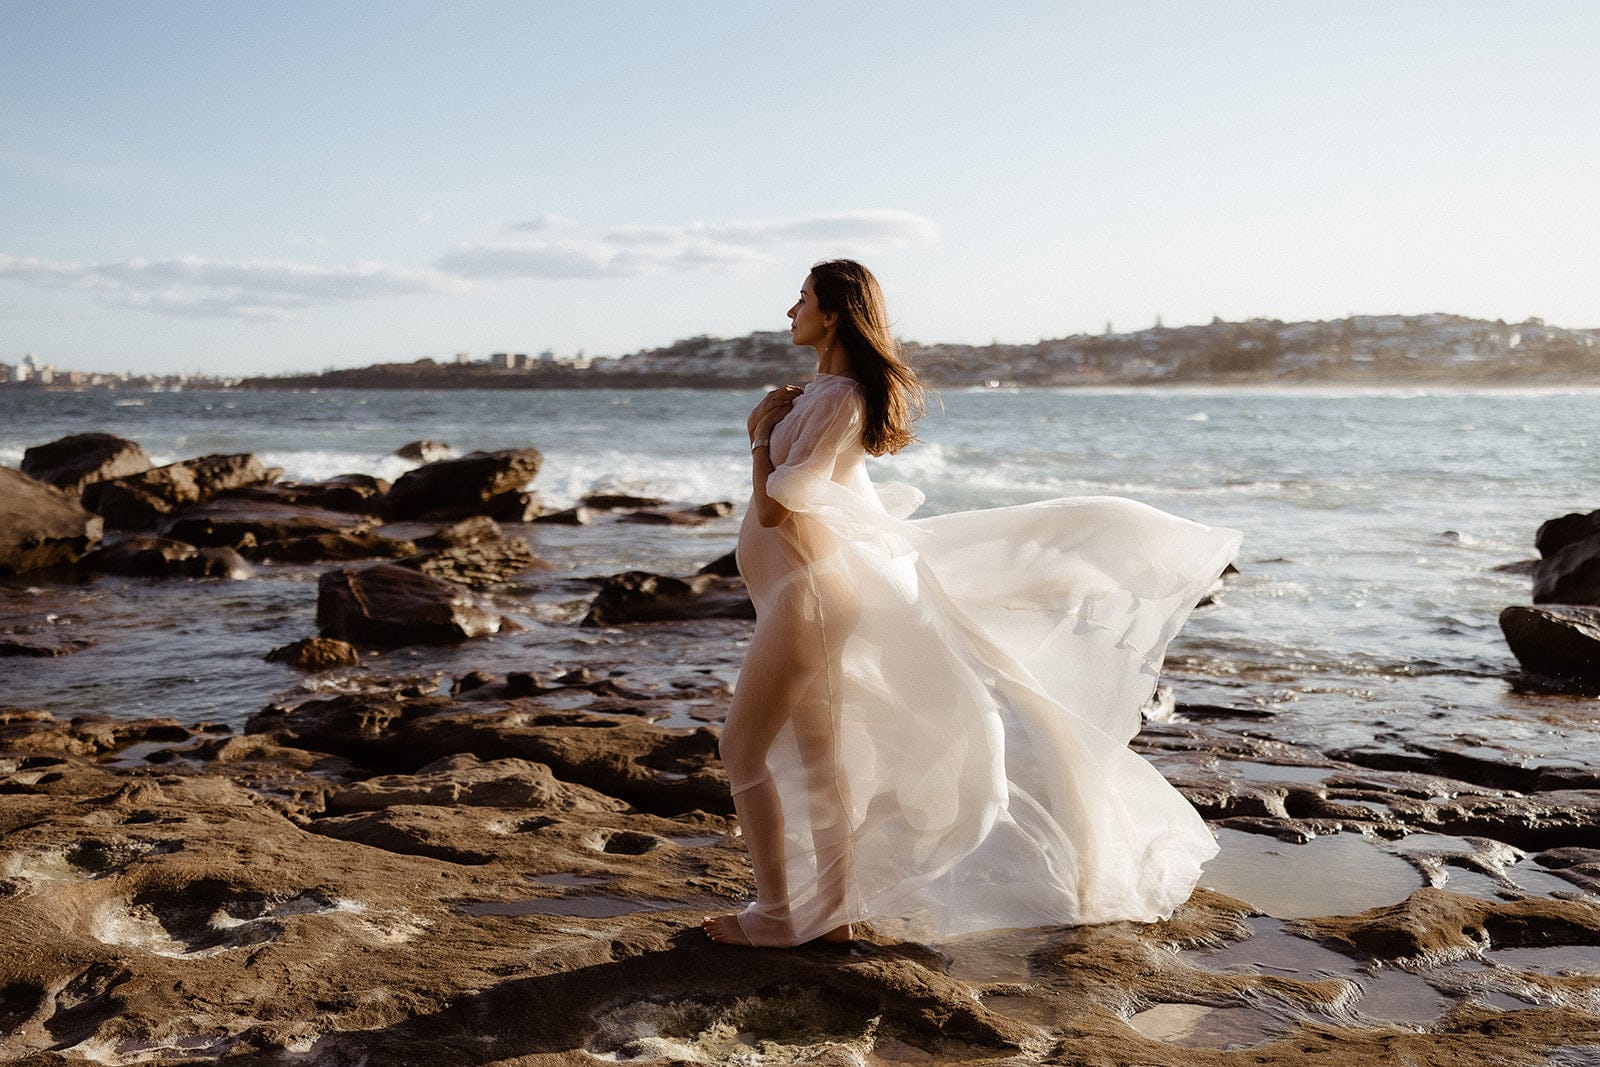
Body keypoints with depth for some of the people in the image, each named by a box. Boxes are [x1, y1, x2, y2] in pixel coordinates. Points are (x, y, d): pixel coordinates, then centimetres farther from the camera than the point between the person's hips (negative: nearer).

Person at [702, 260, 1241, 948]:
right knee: (815, 751, 14)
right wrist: (772, 423, 8)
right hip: (807, 590, 10)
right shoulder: (821, 392, 14)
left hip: (811, 591, -10)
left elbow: (773, 506, -22)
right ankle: (832, 910, 24)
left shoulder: (840, 399, -18)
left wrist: (762, 436, -7)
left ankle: (776, 915, 9)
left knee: (743, 748, -1)